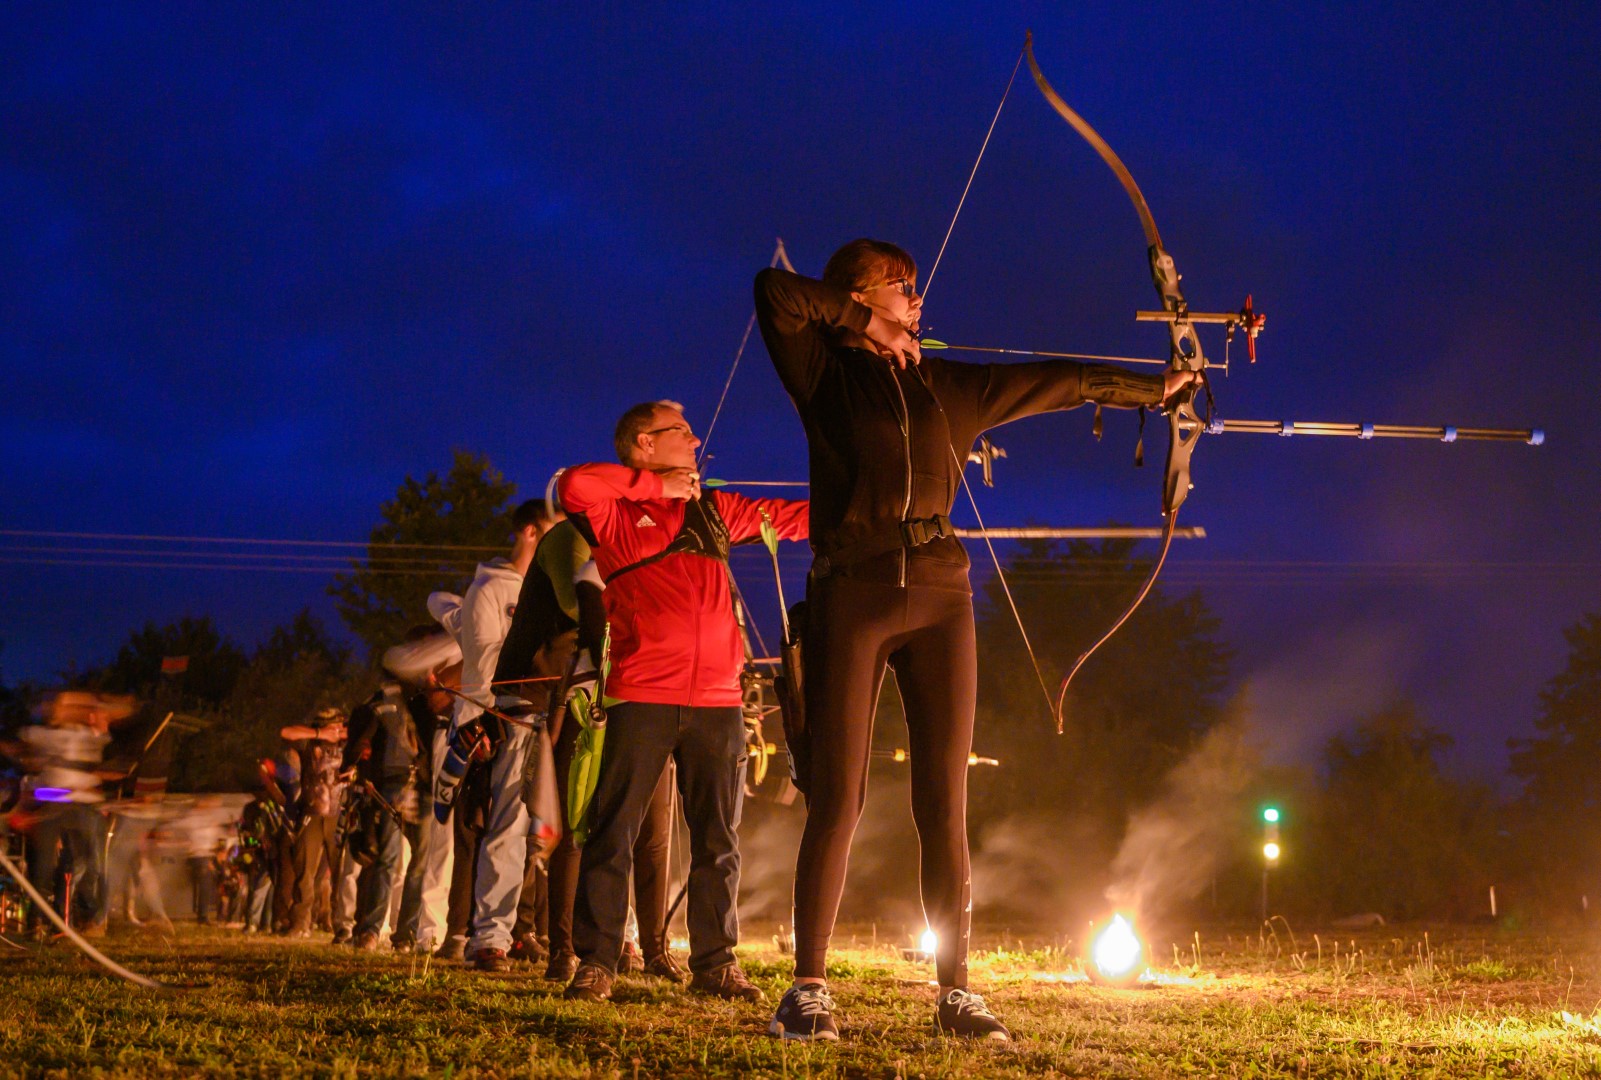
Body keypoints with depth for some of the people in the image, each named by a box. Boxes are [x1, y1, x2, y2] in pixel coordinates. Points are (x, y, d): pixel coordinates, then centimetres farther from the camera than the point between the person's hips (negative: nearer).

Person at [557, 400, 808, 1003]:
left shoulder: (713, 510, 19)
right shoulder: (615, 512, 3)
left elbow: (790, 517, 28)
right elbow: (573, 486, -18)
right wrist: (657, 485, -8)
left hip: (717, 702, 5)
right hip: (642, 699, -5)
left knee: (718, 840, 7)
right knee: (614, 833, -4)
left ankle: (715, 963, 15)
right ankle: (596, 962, 3)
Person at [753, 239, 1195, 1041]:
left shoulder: (950, 386, 17)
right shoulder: (826, 373, 5)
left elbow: (1060, 381, 24)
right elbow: (775, 291, -11)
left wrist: (1153, 387, 28)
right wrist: (862, 322, -4)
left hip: (939, 597, 4)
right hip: (851, 595, -4)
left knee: (945, 803, 1)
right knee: (837, 798, -6)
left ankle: (955, 991, 6)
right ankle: (807, 989, -1)